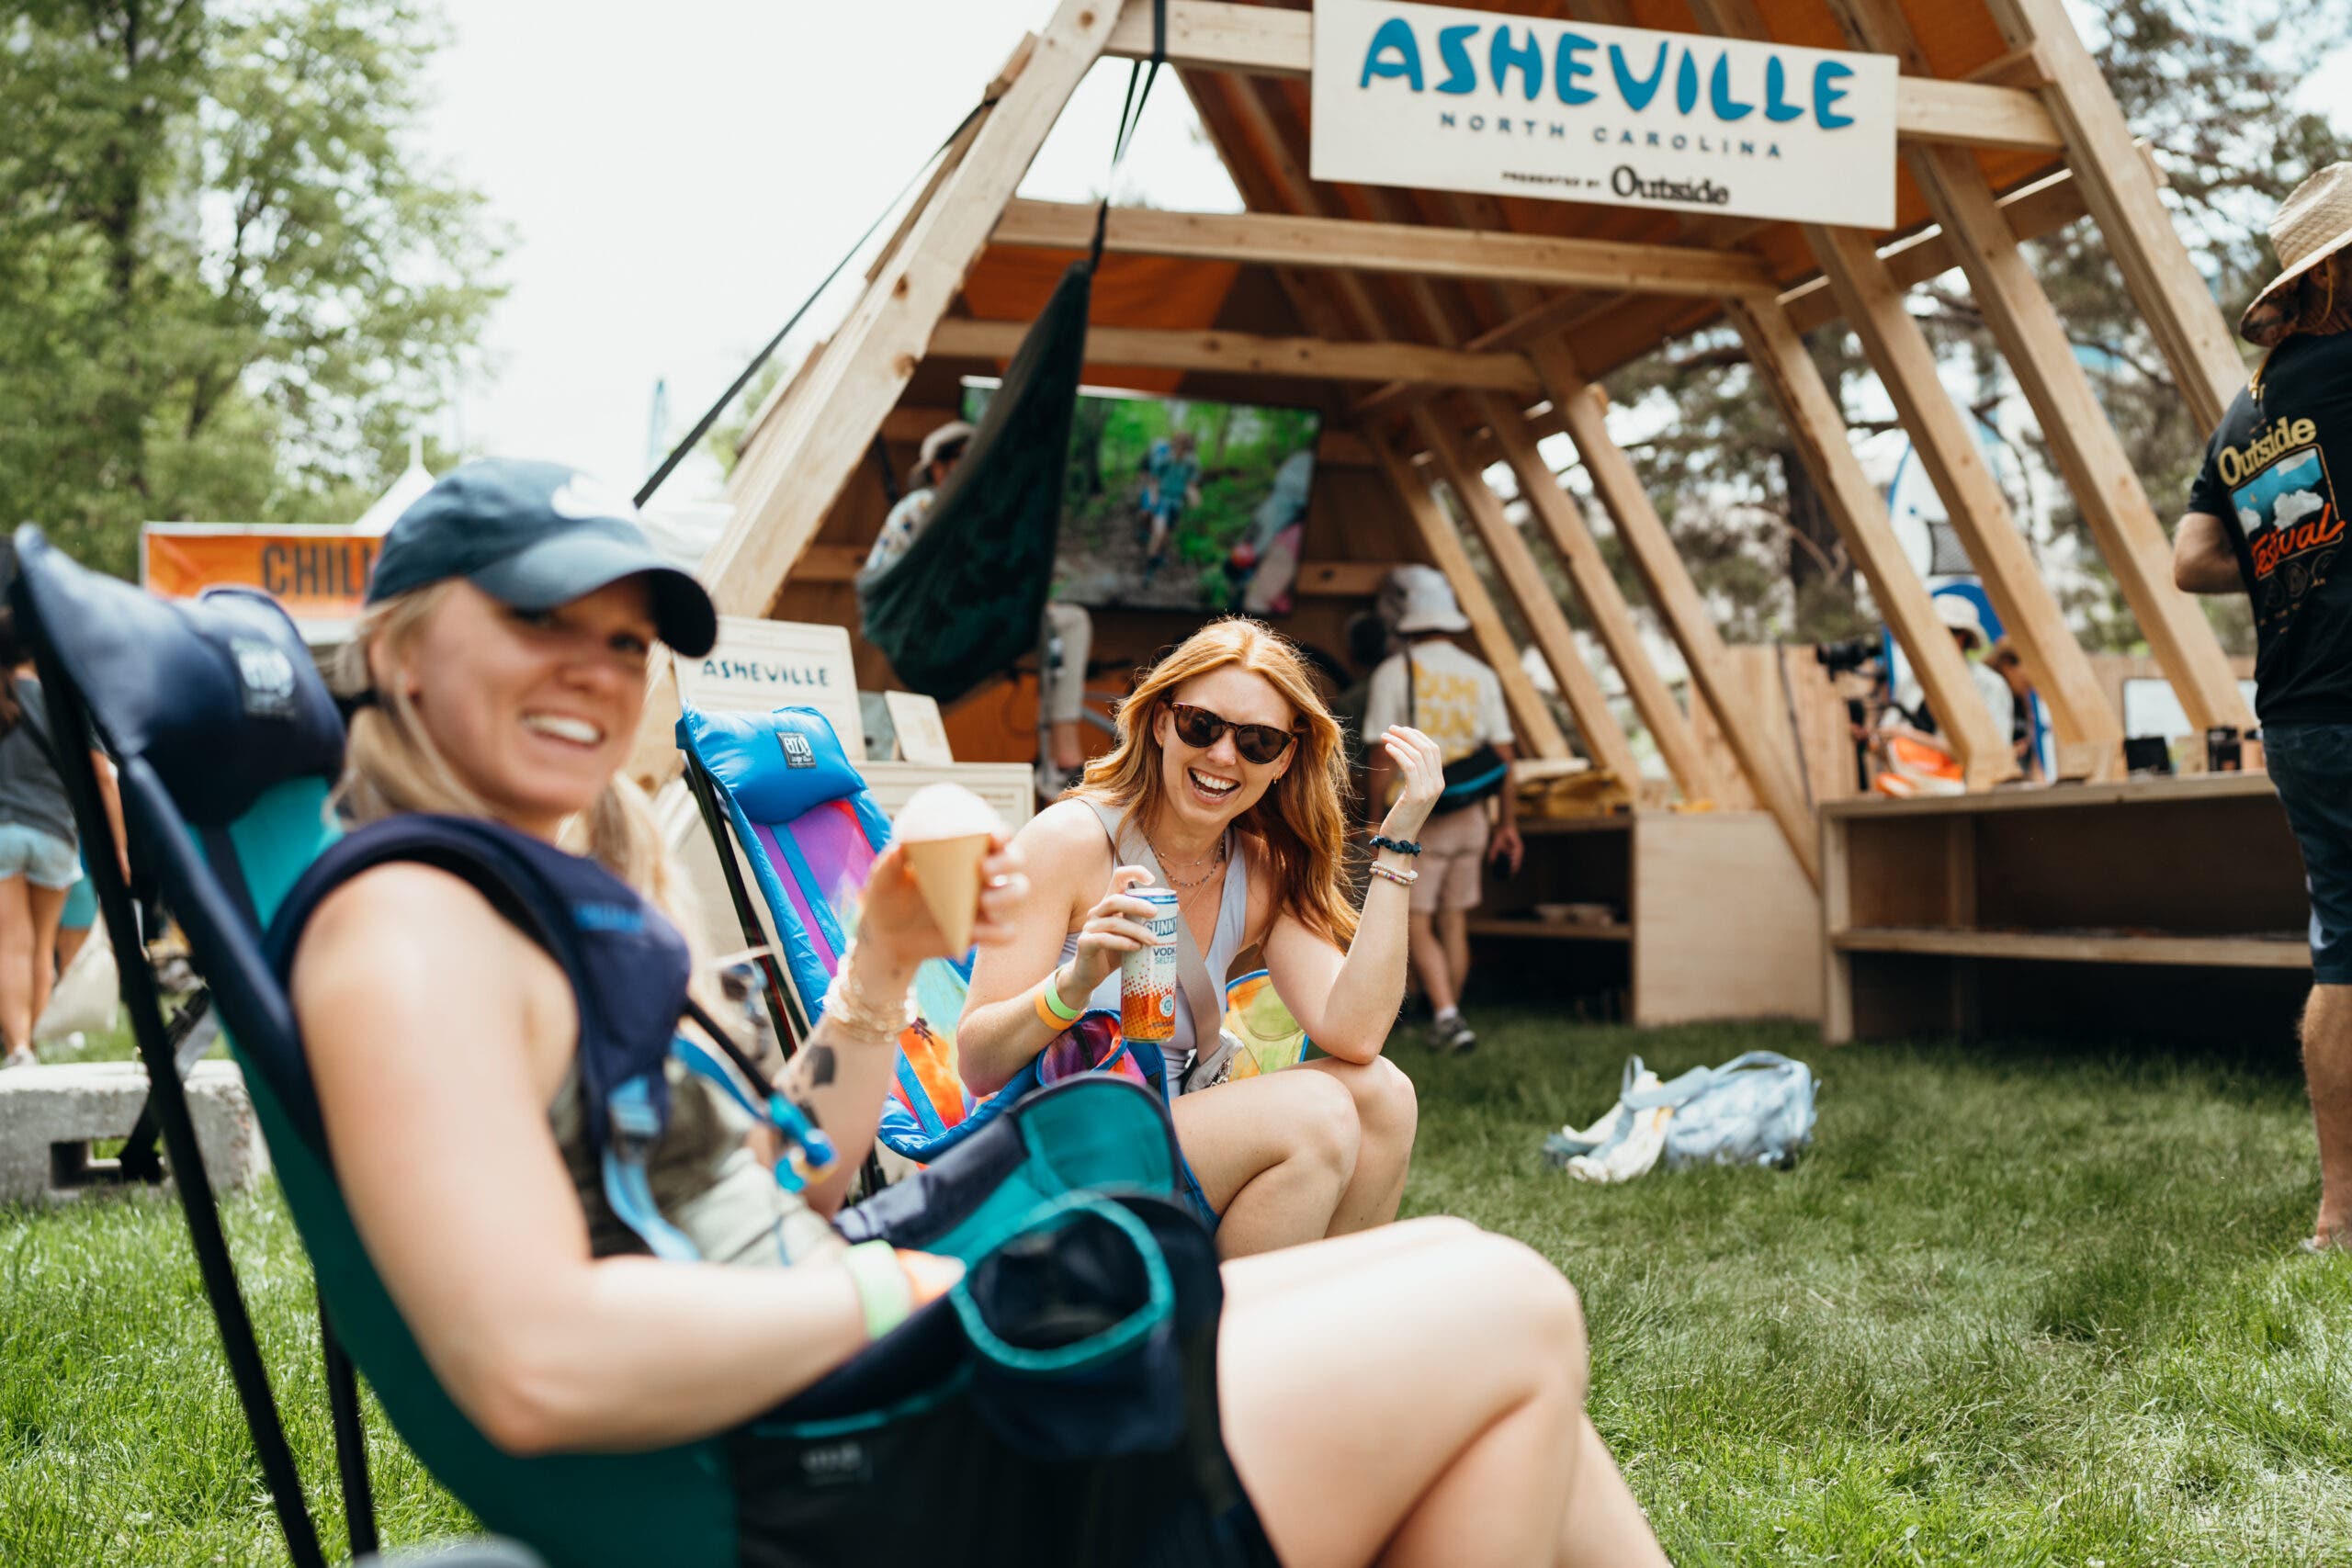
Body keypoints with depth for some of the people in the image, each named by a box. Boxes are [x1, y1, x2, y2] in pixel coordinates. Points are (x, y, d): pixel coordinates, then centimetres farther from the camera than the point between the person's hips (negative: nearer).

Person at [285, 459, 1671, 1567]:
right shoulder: (405, 924, -16)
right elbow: (537, 1363, -30)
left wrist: (883, 966, 6)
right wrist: (889, 1293, -17)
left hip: (890, 1394, 10)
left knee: (1454, 1262, 13)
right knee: (1512, 1313, -5)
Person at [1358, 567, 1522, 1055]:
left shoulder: (1393, 672, -7)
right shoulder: (1480, 675, 5)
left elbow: (1383, 757, -11)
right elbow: (1503, 756, 5)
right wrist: (1508, 824, 11)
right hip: (1470, 816, 5)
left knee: (1416, 925, -1)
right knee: (1454, 923, 12)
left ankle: (1446, 1016, -17)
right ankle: (1447, 1025, 18)